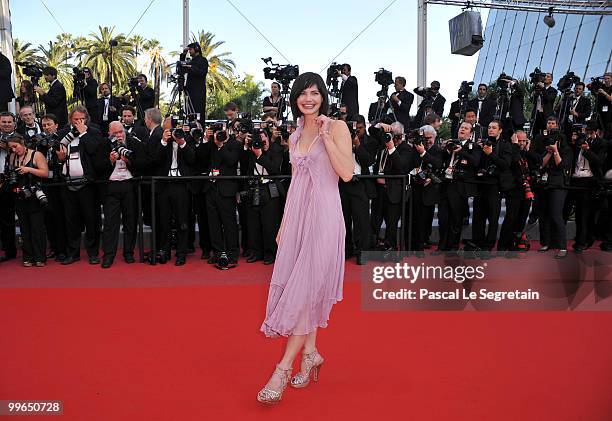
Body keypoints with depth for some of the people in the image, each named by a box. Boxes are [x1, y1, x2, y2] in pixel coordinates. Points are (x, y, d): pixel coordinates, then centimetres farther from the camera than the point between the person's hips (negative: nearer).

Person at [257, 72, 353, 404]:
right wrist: (283, 224, 16)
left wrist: (326, 135, -14)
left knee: (306, 287, -9)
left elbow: (346, 173, -14)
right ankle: (310, 353, 22)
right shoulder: (295, 137, 16)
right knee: (297, 286, 7)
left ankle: (284, 368, -6)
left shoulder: (337, 127, -2)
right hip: (296, 214, 7)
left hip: (323, 214, -7)